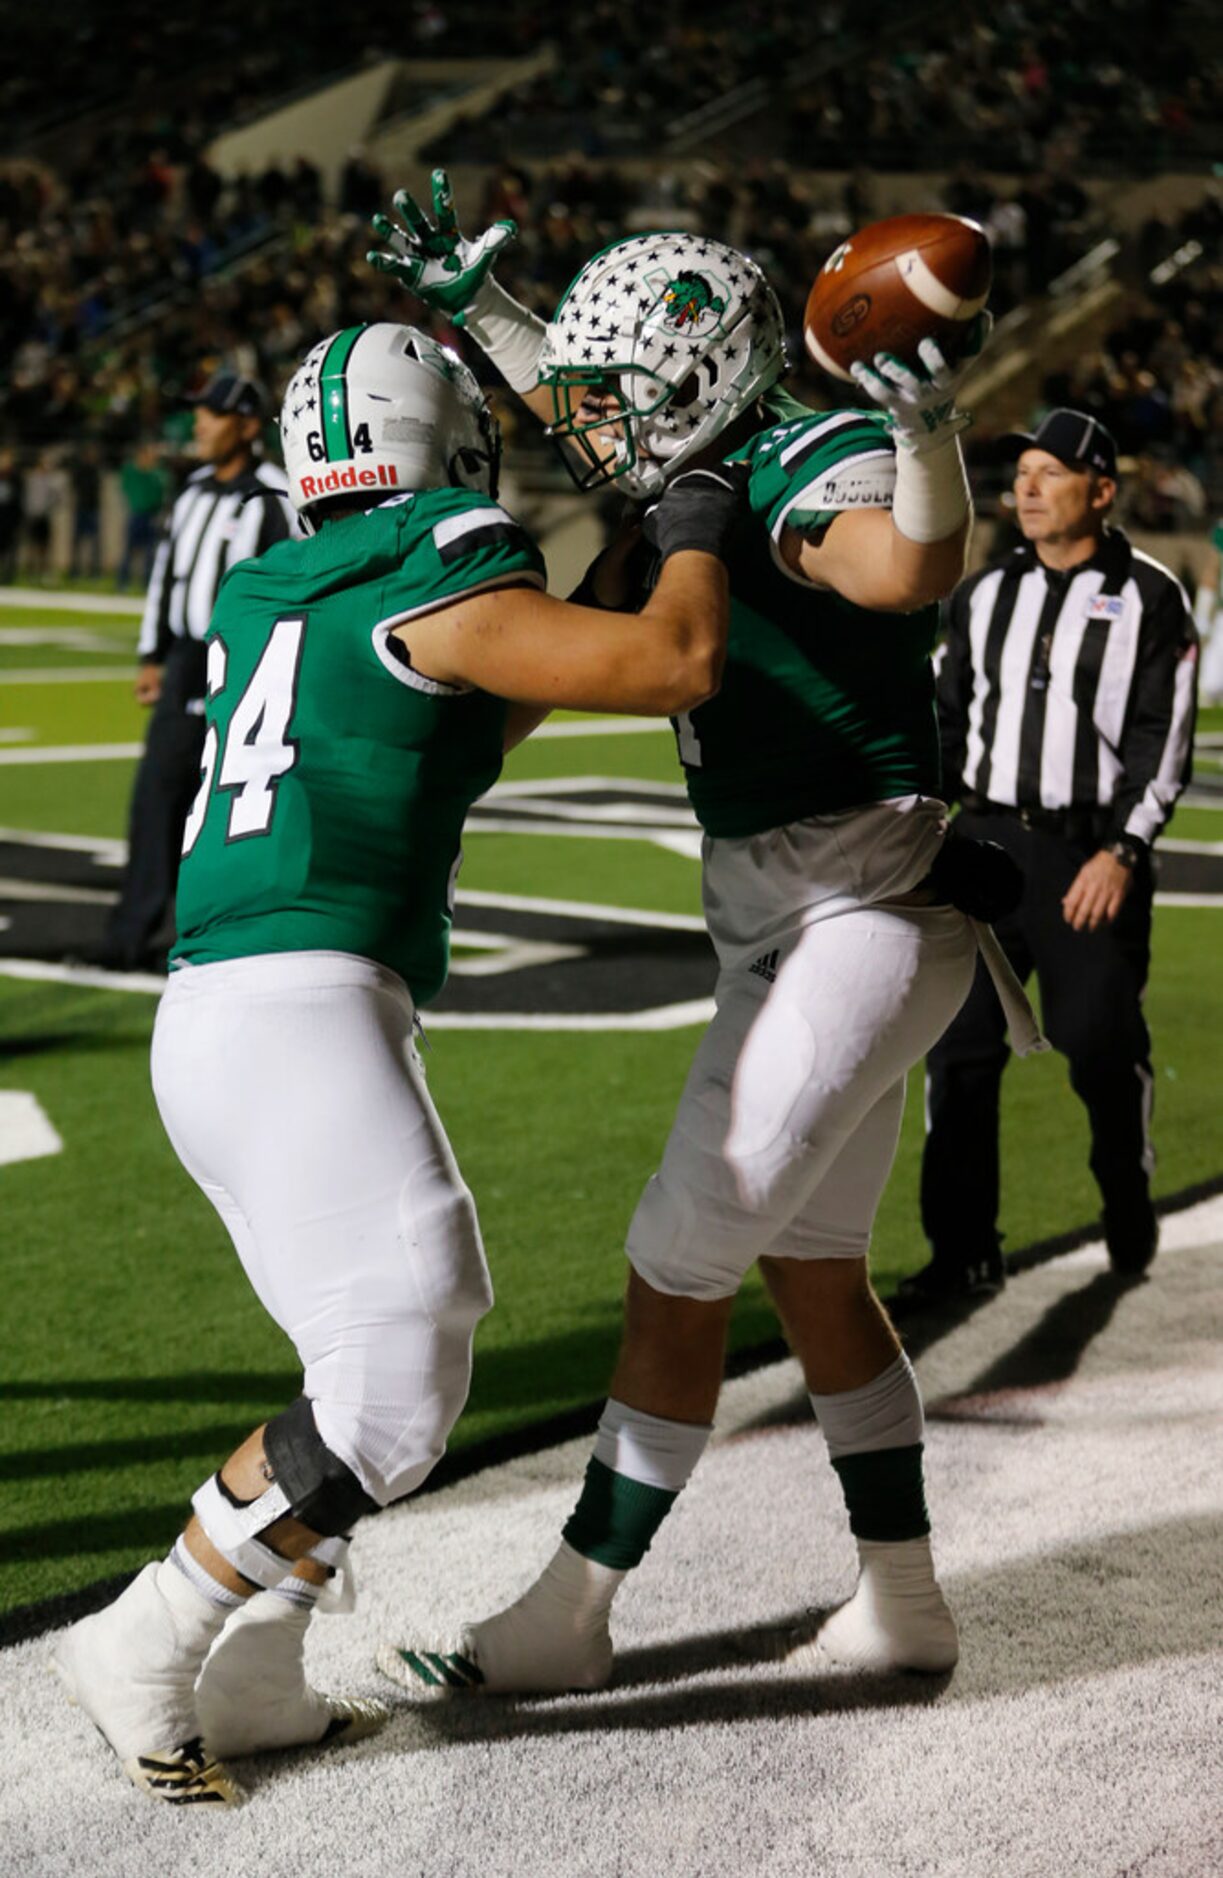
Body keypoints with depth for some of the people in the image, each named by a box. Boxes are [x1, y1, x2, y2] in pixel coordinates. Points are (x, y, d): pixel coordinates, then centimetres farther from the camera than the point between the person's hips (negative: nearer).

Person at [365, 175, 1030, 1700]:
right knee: (813, 1268, 18)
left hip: (858, 932, -10)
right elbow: (608, 438, 31)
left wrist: (927, 424, -58)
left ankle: (568, 1618, 8)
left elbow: (916, 570, -43)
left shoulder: (819, 473, -19)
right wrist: (473, 302, 32)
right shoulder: (715, 476, 9)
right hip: (787, 929, 10)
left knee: (678, 1272, -4)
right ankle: (902, 1600, 30)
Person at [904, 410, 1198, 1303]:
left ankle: (1129, 1200, 25)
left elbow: (1164, 738, -6)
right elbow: (949, 715, 19)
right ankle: (966, 1250, 6)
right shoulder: (987, 593, 13)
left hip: (1090, 853, -4)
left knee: (1103, 1044, -3)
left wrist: (1124, 850, -15)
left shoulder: (1149, 598, -1)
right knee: (958, 1045, -2)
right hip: (986, 843, 4)